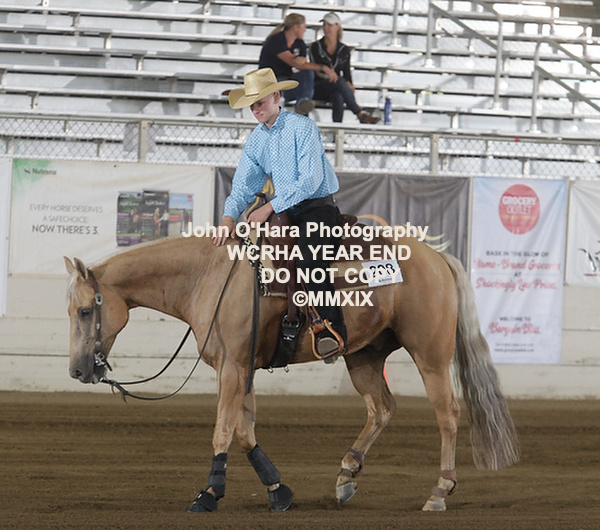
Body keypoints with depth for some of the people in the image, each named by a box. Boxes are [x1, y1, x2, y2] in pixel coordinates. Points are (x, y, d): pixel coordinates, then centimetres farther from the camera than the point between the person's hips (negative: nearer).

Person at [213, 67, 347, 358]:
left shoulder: (302, 127, -12)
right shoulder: (256, 140, 10)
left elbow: (310, 180, -19)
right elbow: (243, 186, 7)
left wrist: (270, 207, -22)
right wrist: (229, 216, -14)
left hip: (317, 205, -8)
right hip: (284, 211, 8)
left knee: (309, 260, -31)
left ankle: (333, 330, -32)